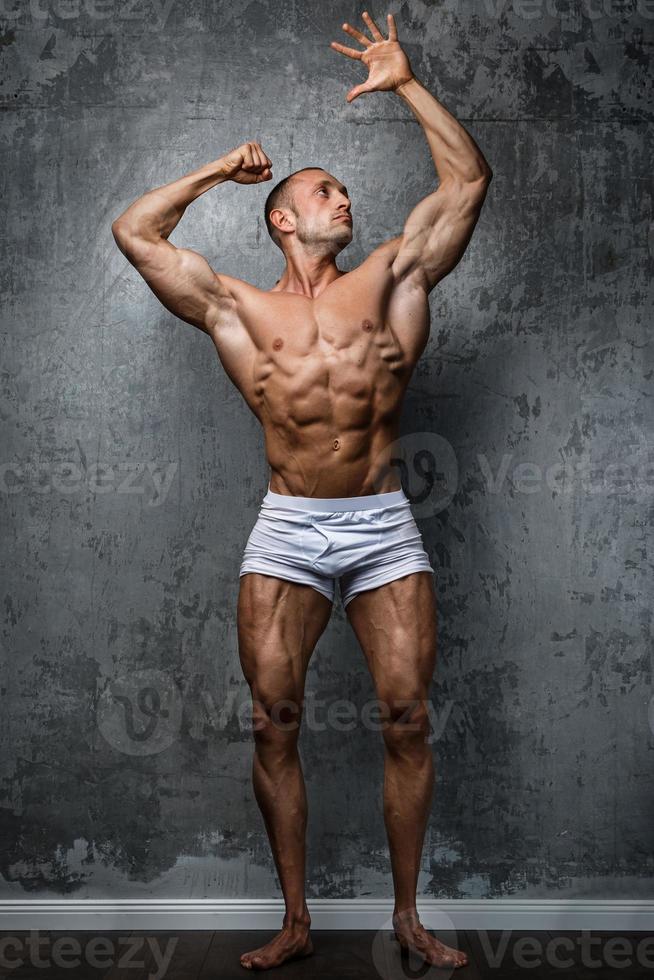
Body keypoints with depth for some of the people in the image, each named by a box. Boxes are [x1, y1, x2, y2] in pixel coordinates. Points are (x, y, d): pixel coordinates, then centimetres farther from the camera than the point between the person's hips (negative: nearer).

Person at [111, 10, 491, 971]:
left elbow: (469, 178, 10)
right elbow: (134, 231, 13)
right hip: (287, 529, 0)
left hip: (383, 525, 0)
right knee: (273, 722, -2)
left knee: (408, 720, -3)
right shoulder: (236, 307, 9)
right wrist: (216, 171, 19)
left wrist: (406, 83, 10)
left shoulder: (390, 279, 9)